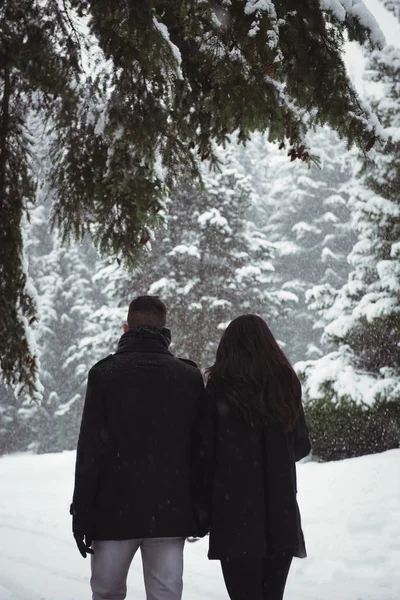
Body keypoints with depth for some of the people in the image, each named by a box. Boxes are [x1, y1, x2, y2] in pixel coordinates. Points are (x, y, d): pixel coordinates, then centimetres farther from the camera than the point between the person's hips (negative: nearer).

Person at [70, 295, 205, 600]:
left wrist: (81, 513, -3)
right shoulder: (190, 375, 4)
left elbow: (91, 449, -7)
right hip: (171, 511, 2)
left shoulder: (105, 373, -3)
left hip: (115, 510, -1)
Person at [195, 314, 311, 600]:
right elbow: (302, 446, 12)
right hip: (282, 510, 4)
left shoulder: (221, 388, -7)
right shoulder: (286, 384, 3)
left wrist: (202, 504, 4)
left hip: (235, 511, -3)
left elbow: (205, 451, -7)